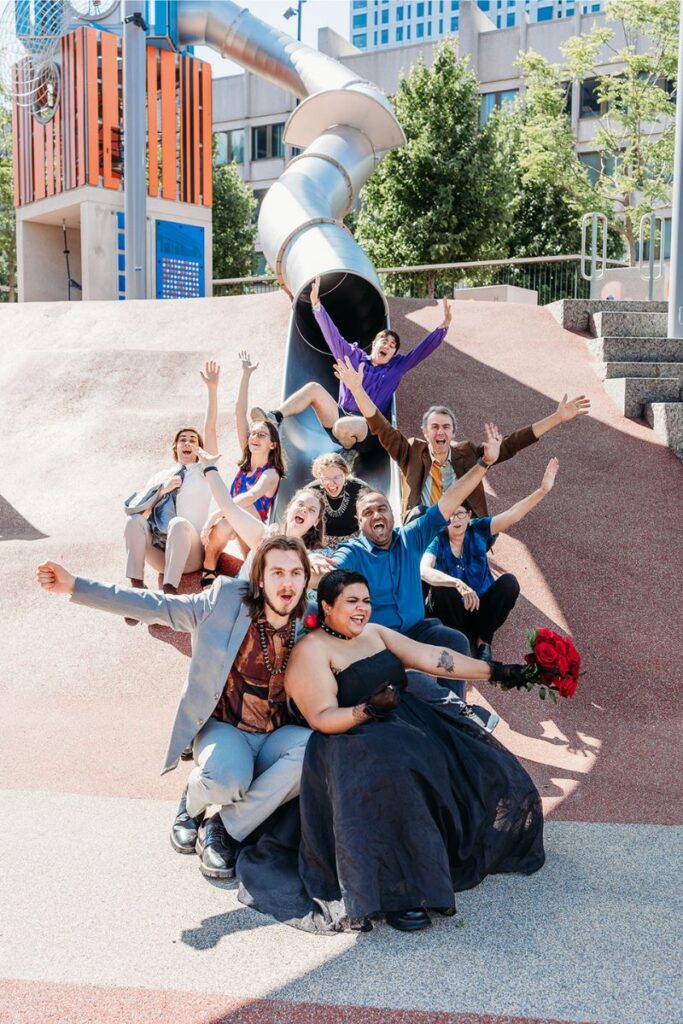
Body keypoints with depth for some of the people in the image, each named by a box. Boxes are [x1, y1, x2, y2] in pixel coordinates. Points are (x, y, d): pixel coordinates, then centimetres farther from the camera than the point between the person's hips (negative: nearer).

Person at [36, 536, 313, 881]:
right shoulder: (226, 599, -10)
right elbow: (155, 606, -6)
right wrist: (75, 586, -8)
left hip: (276, 735, 3)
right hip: (224, 727, -2)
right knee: (225, 781, -34)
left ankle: (226, 828, -10)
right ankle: (193, 803, 8)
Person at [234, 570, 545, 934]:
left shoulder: (375, 633, 15)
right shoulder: (310, 650, -5)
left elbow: (432, 658, 9)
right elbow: (321, 718, -12)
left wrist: (495, 671, 3)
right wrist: (369, 709, -29)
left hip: (410, 727, 8)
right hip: (353, 743, -8)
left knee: (477, 762, -2)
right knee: (392, 779, -37)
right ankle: (398, 892, -29)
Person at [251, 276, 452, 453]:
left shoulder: (396, 367, 16)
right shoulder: (353, 357, 17)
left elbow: (423, 349, 9)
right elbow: (332, 335, 10)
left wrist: (444, 326, -4)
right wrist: (316, 305, -1)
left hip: (368, 428, -2)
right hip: (339, 416, 3)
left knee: (343, 426, -40)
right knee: (314, 388, -22)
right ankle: (274, 418, -31)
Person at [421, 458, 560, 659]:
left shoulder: (478, 530, -7)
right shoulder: (437, 541, -15)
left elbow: (512, 515, -17)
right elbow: (423, 571, -34)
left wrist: (543, 490, -28)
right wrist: (458, 584, -49)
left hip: (482, 608, 3)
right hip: (454, 613, -3)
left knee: (509, 581, -23)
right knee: (441, 589, -33)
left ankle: (483, 639, -7)